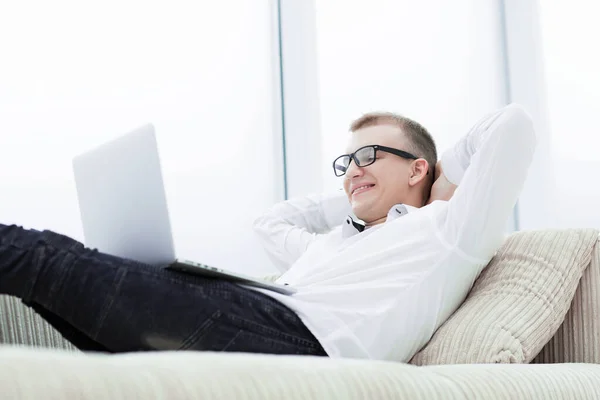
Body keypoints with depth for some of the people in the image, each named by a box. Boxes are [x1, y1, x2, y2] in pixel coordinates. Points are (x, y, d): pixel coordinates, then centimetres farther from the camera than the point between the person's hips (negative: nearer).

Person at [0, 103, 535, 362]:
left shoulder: (446, 228, 14)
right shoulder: (332, 240, 36)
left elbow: (513, 125, 8)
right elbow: (272, 222, 51)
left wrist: (448, 173, 24)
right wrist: (361, 200, 43)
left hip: (299, 338, -9)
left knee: (46, 257, -12)